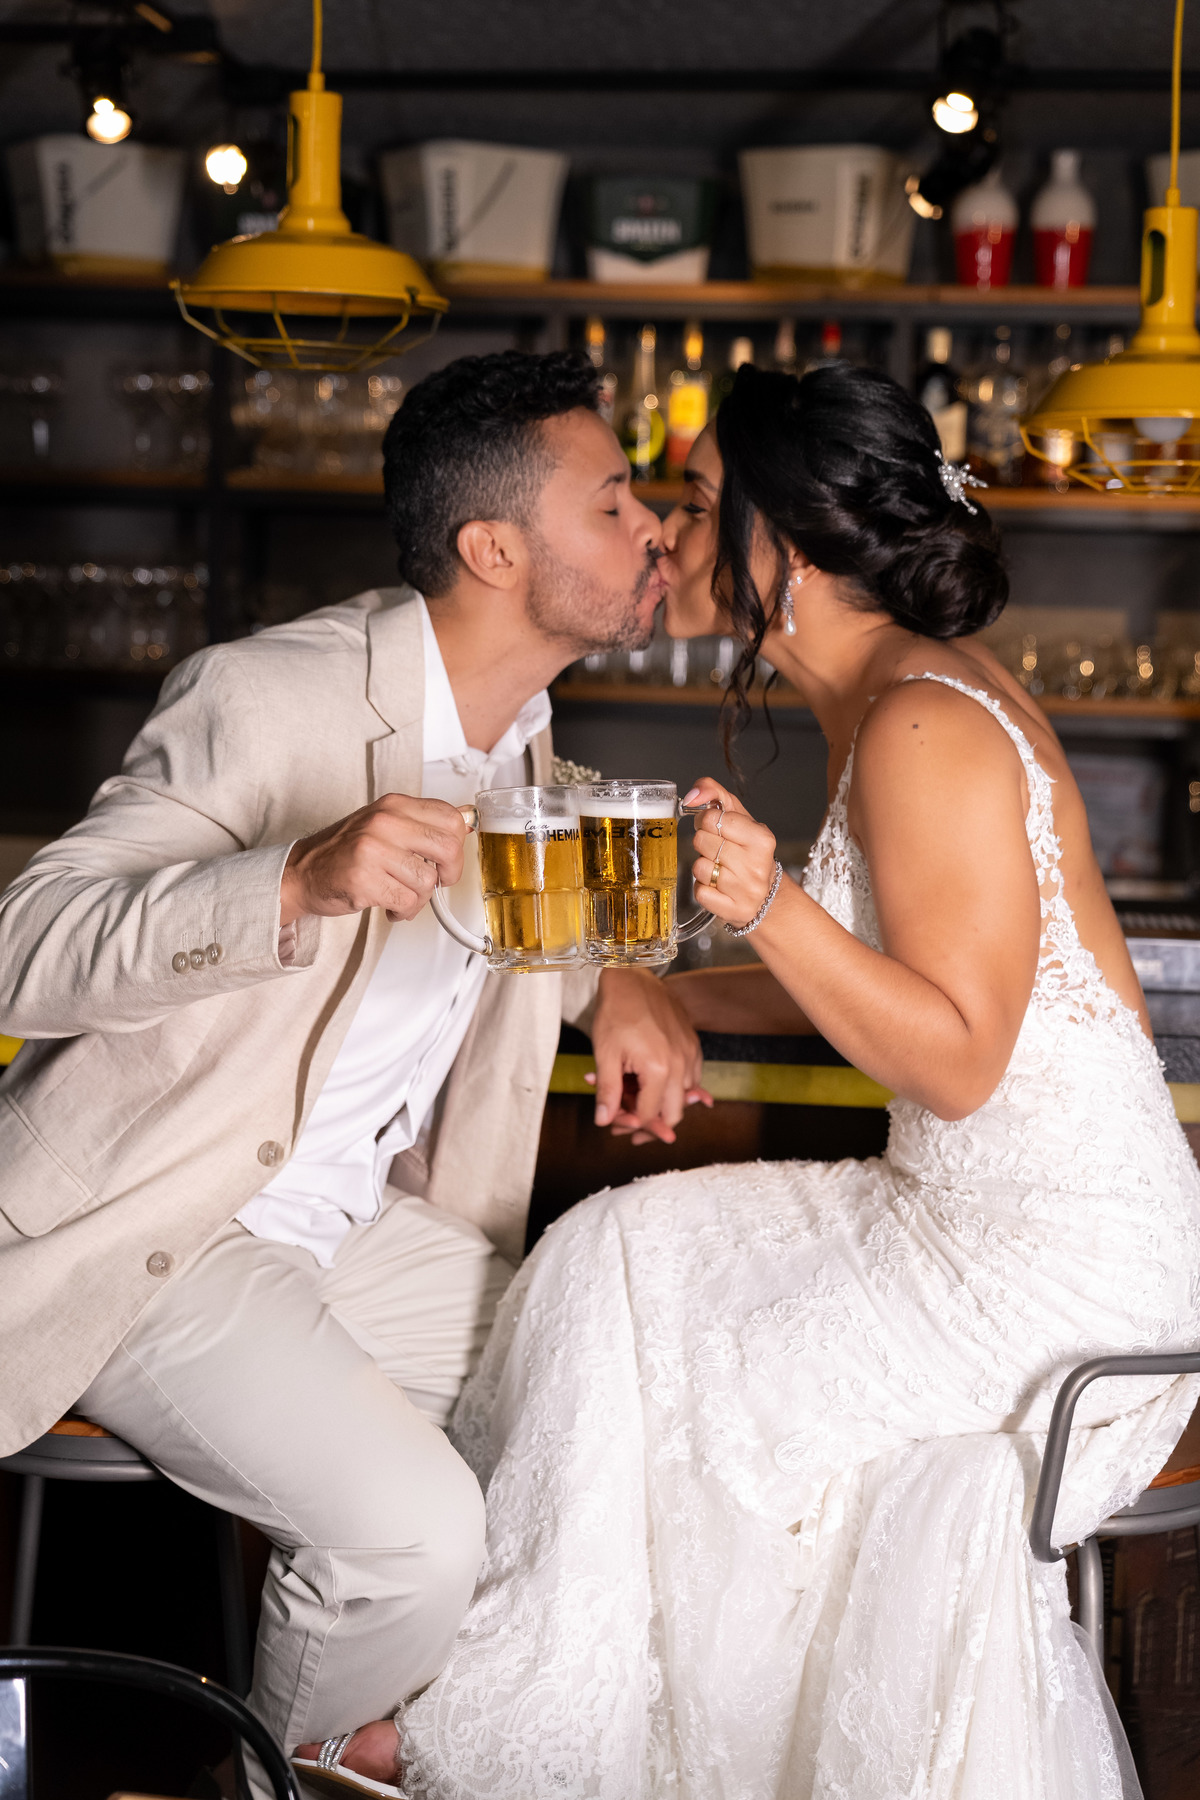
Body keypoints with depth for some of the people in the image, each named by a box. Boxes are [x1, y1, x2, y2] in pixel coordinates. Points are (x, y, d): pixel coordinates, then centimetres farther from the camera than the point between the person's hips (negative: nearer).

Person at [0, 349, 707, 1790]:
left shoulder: (519, 725, 3)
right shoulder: (265, 699, -22)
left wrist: (617, 983, 1)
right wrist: (298, 884, -42)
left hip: (351, 1224, 8)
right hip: (149, 1238, -8)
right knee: (416, 1531, -25)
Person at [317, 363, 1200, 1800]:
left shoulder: (925, 731, -21)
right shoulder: (887, 701, 10)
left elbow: (958, 1059, -22)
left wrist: (772, 907, -32)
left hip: (1061, 1248, -9)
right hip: (984, 1210, 9)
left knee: (656, 1391, -5)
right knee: (636, 1251, 6)